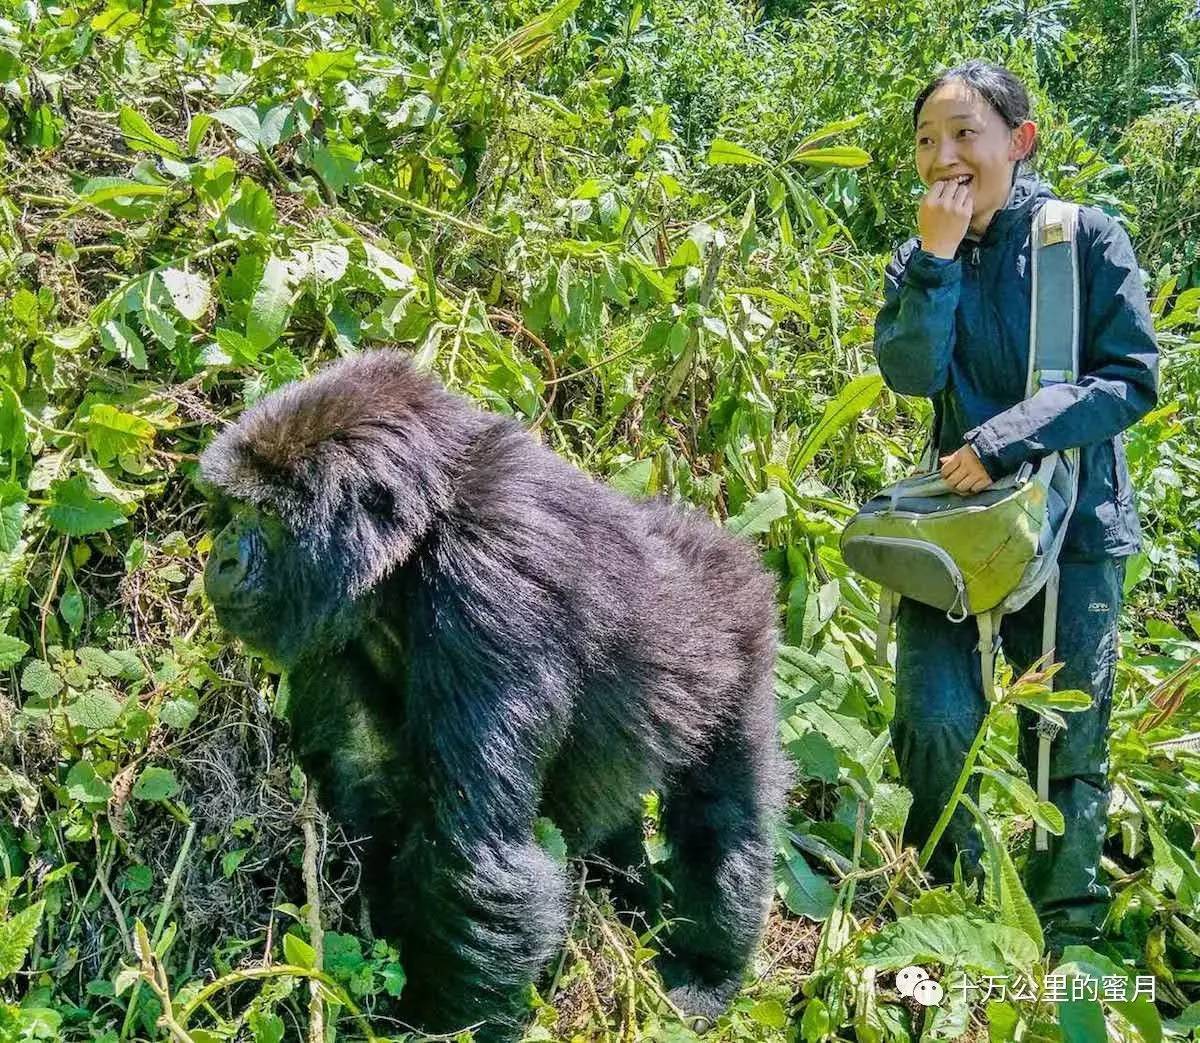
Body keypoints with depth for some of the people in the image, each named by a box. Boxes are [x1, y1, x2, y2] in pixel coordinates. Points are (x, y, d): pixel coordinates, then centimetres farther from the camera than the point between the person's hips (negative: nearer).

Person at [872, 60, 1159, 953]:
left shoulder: (1088, 238, -6)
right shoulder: (922, 258, 4)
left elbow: (1132, 380, -10)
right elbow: (911, 374, -10)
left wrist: (1007, 440, -19)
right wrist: (936, 260, -19)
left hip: (1074, 519, -2)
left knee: (1070, 746, 6)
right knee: (934, 719, -10)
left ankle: (1066, 940, 23)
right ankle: (951, 897, 16)